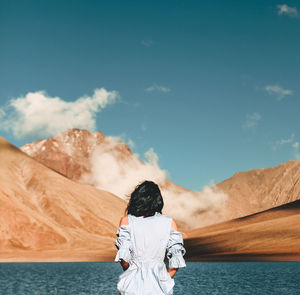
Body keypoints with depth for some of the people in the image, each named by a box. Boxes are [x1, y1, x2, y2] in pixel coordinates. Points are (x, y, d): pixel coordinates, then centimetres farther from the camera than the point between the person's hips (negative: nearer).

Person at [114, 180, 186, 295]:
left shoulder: (126, 221, 0)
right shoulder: (169, 223, 3)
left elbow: (124, 257, -8)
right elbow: (176, 260, 2)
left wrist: (131, 274, 9)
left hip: (133, 285, 0)